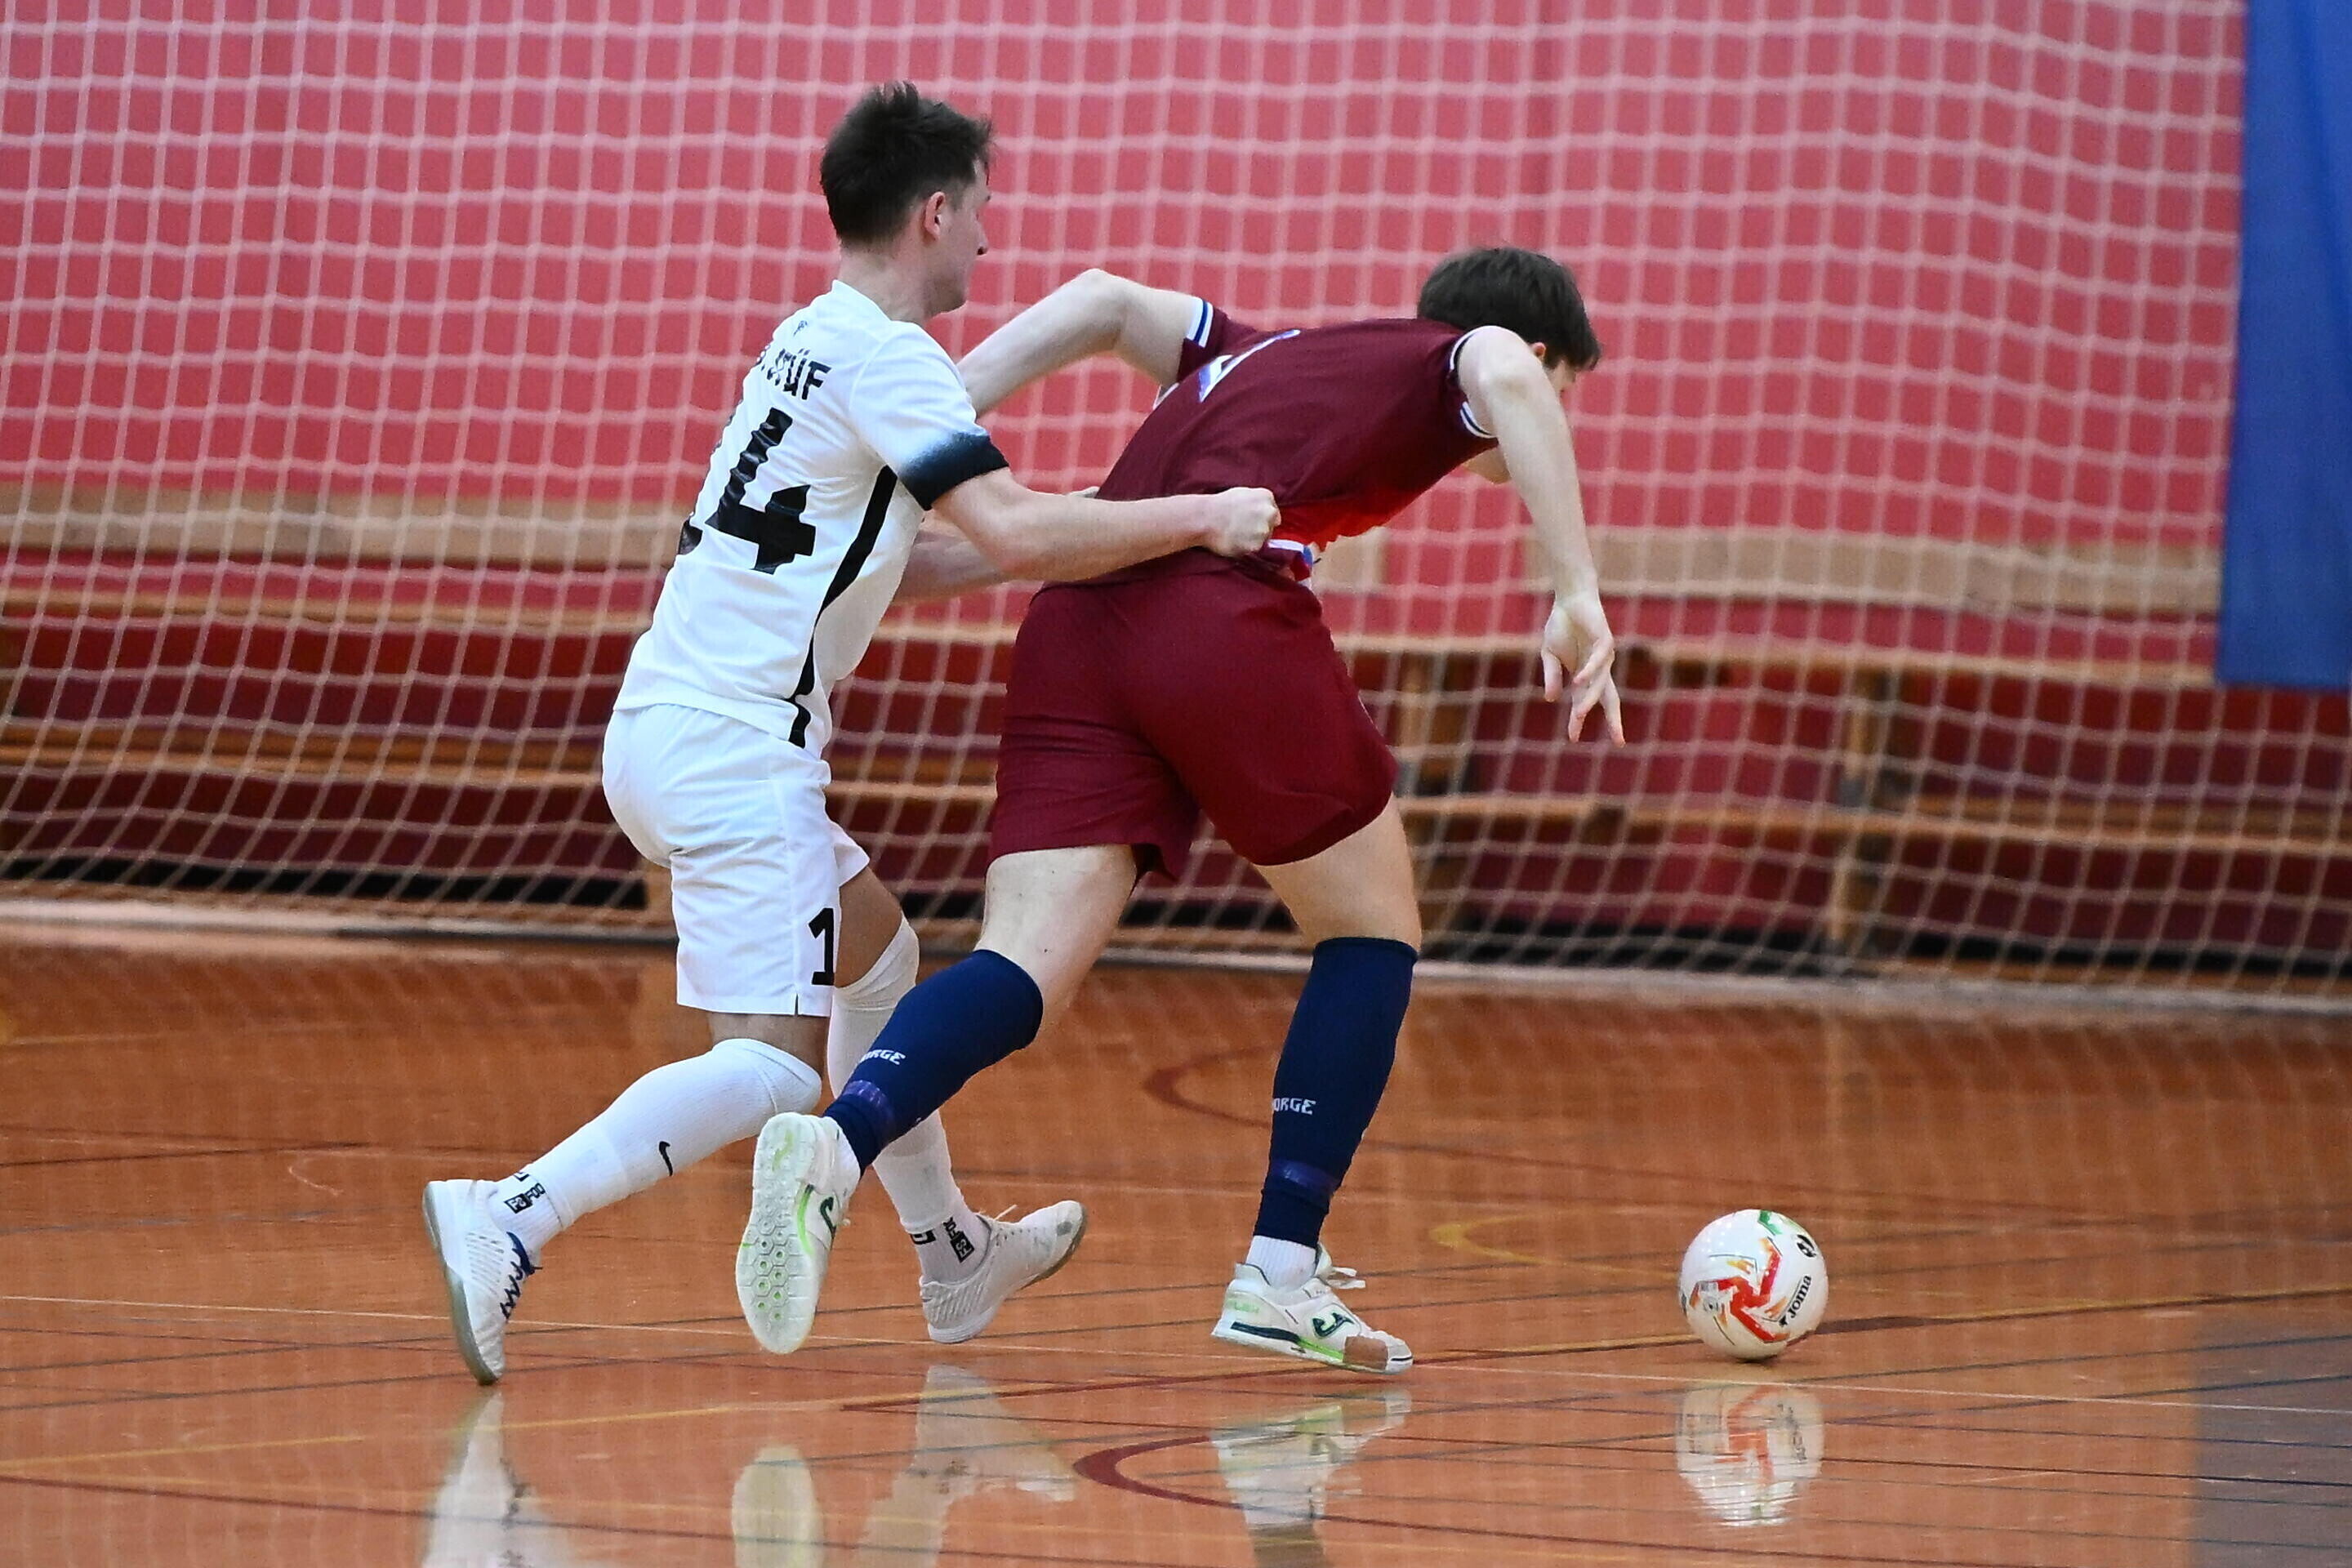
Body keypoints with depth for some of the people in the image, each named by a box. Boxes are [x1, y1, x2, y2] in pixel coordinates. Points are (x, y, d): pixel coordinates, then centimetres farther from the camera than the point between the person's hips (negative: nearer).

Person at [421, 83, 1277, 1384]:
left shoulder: (818, 341, 17)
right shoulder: (887, 357, -11)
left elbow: (878, 561, 26)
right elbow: (1014, 534, -22)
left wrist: (1083, 540, 20)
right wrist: (1202, 519, -15)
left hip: (665, 728, 10)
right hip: (732, 747, -10)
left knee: (874, 942, 26)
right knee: (776, 1059, -13)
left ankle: (951, 1256, 36)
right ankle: (512, 1216, -29)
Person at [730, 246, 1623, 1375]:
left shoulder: (1266, 355, 36)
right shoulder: (1464, 362, 17)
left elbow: (1106, 302, 30)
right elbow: (1507, 378, -7)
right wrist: (1576, 595, -11)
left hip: (1075, 622, 6)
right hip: (1225, 615, -6)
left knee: (1028, 960, -6)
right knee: (1371, 932, 15)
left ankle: (835, 1143, -34)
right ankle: (1281, 1274, 10)